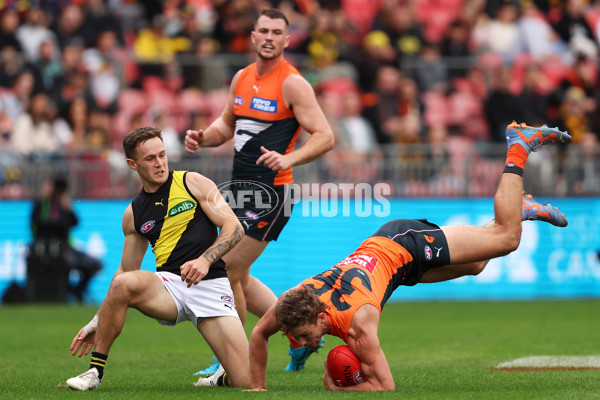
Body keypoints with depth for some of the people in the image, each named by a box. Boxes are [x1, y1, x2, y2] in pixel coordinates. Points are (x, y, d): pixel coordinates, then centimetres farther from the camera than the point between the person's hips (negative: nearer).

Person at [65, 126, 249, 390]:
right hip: (170, 284, 2)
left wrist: (205, 260, -19)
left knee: (243, 381, -16)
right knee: (122, 284, -34)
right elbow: (127, 271, 22)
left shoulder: (193, 183, 5)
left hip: (211, 286, -2)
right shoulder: (133, 214, 14)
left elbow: (234, 228, -1)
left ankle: (222, 378, 24)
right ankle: (95, 372, -19)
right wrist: (97, 322, 17)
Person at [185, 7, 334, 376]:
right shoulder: (242, 78, 11)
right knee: (238, 277, 12)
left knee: (227, 272, -8)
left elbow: (325, 136, -14)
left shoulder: (293, 83, -11)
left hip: (270, 192, -8)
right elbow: (228, 124, 26)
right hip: (240, 188, 8)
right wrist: (203, 137, 4)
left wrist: (287, 159, -29)